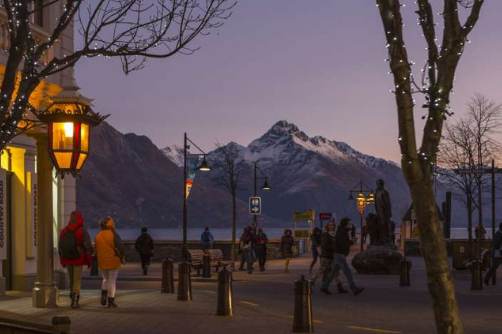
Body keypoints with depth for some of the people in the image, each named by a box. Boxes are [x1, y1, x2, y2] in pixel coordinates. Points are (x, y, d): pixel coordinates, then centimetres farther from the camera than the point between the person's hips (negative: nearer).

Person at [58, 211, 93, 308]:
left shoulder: (64, 231, 1)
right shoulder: (83, 232, -12)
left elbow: (60, 248, 5)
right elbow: (88, 248, -13)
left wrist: (62, 261, 14)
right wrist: (89, 261, -3)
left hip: (67, 260, 4)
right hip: (78, 261, -4)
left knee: (72, 279, 19)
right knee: (77, 281, 1)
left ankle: (73, 297, 26)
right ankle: (75, 301, -6)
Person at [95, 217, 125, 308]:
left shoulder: (98, 236, 3)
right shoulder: (114, 235, -12)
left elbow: (95, 249, 7)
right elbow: (120, 247, -13)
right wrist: (121, 257, 3)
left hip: (102, 262, 4)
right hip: (113, 261, -4)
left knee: (106, 279, 21)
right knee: (112, 281, 3)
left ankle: (104, 294, -1)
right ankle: (111, 301, 2)